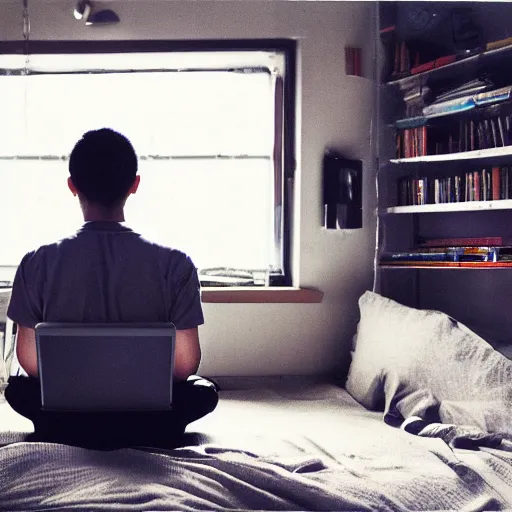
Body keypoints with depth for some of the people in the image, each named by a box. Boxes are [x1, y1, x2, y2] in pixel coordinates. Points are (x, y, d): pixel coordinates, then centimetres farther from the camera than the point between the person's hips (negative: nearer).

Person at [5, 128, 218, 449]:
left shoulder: (38, 264, -12)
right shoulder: (174, 264, -15)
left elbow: (30, 362, -8)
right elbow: (185, 364, -13)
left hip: (64, 425, 1)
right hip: (148, 425, 0)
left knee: (17, 387, 34)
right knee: (204, 390, 31)